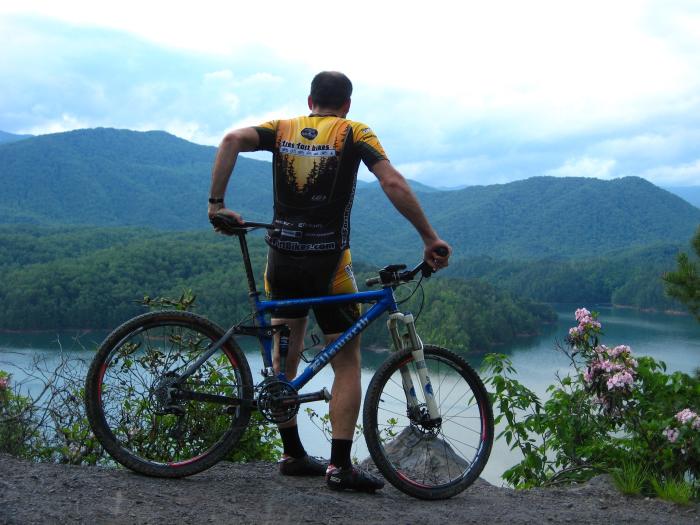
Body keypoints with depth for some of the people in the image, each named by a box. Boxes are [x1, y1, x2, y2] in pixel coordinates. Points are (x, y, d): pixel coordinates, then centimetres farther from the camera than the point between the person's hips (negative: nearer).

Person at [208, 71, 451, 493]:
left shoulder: (283, 129, 10)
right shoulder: (353, 133, 1)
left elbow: (232, 140, -7)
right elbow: (393, 183, -12)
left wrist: (217, 203, -6)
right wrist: (430, 238, -9)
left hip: (282, 258, 4)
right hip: (328, 263, -4)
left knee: (286, 356, 17)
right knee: (347, 363, 5)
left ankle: (292, 455, 23)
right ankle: (340, 466, -2)